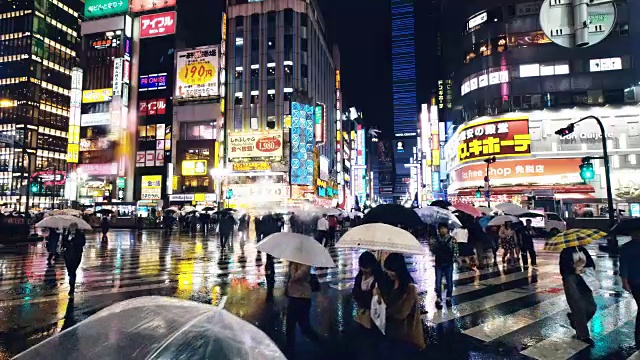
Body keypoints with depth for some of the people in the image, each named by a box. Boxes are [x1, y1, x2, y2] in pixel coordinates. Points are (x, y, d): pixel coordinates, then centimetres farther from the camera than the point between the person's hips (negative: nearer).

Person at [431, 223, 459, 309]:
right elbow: (432, 250, 4)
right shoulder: (436, 239, 2)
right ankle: (438, 299, 12)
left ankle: (448, 298, 23)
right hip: (439, 263, 1)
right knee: (438, 282, 2)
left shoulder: (452, 239, -2)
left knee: (449, 281, 9)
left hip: (449, 264, -1)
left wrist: (454, 259, -14)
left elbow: (455, 250, -3)